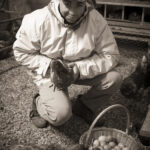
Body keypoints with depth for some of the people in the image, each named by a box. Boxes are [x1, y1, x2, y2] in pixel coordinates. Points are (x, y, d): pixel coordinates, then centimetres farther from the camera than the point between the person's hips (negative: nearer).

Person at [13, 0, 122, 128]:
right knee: (60, 115, -25)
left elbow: (111, 55, -17)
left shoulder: (97, 20, -19)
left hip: (82, 71, 3)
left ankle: (84, 107, 8)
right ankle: (39, 103, 13)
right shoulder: (37, 20, -22)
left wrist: (81, 69, -28)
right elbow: (21, 52, -12)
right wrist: (50, 66, -24)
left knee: (114, 78, -18)